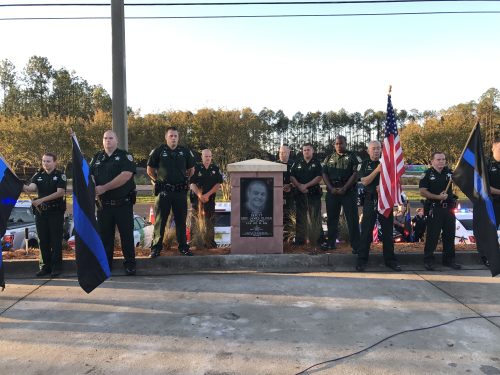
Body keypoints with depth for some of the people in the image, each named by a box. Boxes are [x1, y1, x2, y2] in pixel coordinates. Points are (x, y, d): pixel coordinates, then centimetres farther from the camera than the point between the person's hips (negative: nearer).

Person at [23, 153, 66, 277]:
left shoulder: (60, 175, -2)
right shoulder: (38, 175, 11)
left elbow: (60, 192, -13)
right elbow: (31, 188, -6)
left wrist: (42, 200, -20)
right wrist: (23, 187, -29)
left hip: (56, 211, -4)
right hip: (40, 211, 4)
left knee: (56, 240, -3)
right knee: (43, 240, 7)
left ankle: (56, 267, 3)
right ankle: (45, 266, 16)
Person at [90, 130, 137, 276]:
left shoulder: (125, 156, -3)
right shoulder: (97, 157, 12)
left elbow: (126, 175, -17)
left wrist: (104, 188, -18)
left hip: (123, 203, -4)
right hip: (103, 204, 4)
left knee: (126, 234, 3)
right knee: (104, 235, 10)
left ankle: (130, 264, 13)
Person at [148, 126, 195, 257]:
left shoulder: (185, 151, 7)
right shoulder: (159, 151, 0)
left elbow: (191, 169, 18)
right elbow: (150, 170, 7)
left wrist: (185, 180, 11)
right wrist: (158, 180, 4)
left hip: (180, 191, 2)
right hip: (163, 191, -2)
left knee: (181, 220, 9)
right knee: (160, 221, 2)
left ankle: (183, 247, 19)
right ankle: (156, 248, 10)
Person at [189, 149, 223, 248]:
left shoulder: (216, 169, 6)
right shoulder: (196, 168, 1)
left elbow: (218, 184, 1)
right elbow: (192, 184, -2)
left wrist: (208, 195, -9)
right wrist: (200, 195, -13)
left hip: (210, 198, 1)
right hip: (197, 198, -1)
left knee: (209, 222, 3)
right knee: (196, 221, 0)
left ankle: (210, 242, 10)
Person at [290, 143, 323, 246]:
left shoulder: (317, 163, 5)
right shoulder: (297, 163, 12)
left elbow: (319, 178, -5)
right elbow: (292, 177, 5)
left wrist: (306, 185, -12)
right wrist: (299, 186, -10)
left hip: (314, 193, -2)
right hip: (300, 193, 2)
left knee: (315, 217, -3)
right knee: (300, 217, 5)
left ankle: (316, 240, 3)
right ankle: (299, 240, 11)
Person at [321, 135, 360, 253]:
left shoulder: (352, 157, 2)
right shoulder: (329, 158, 13)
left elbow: (355, 174, -6)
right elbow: (324, 174, 8)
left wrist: (344, 188, -14)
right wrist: (331, 188, -6)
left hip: (348, 192, -4)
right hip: (332, 192, 4)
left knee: (352, 219, -3)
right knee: (332, 218, 10)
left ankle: (355, 245, 2)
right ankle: (331, 242, 22)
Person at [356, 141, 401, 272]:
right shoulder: (365, 164, 6)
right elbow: (364, 181, -8)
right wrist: (377, 170, -18)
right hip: (370, 200, -1)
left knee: (387, 231, 6)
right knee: (366, 231, -1)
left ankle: (390, 259, 16)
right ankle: (362, 260, 5)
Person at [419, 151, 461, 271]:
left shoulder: (449, 172, 9)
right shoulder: (427, 174, -5)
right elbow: (422, 191, -12)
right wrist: (438, 197, -19)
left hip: (448, 208, 5)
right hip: (434, 209, -5)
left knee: (449, 235, 11)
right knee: (432, 235, -2)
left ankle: (449, 260, 24)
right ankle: (428, 261, 7)